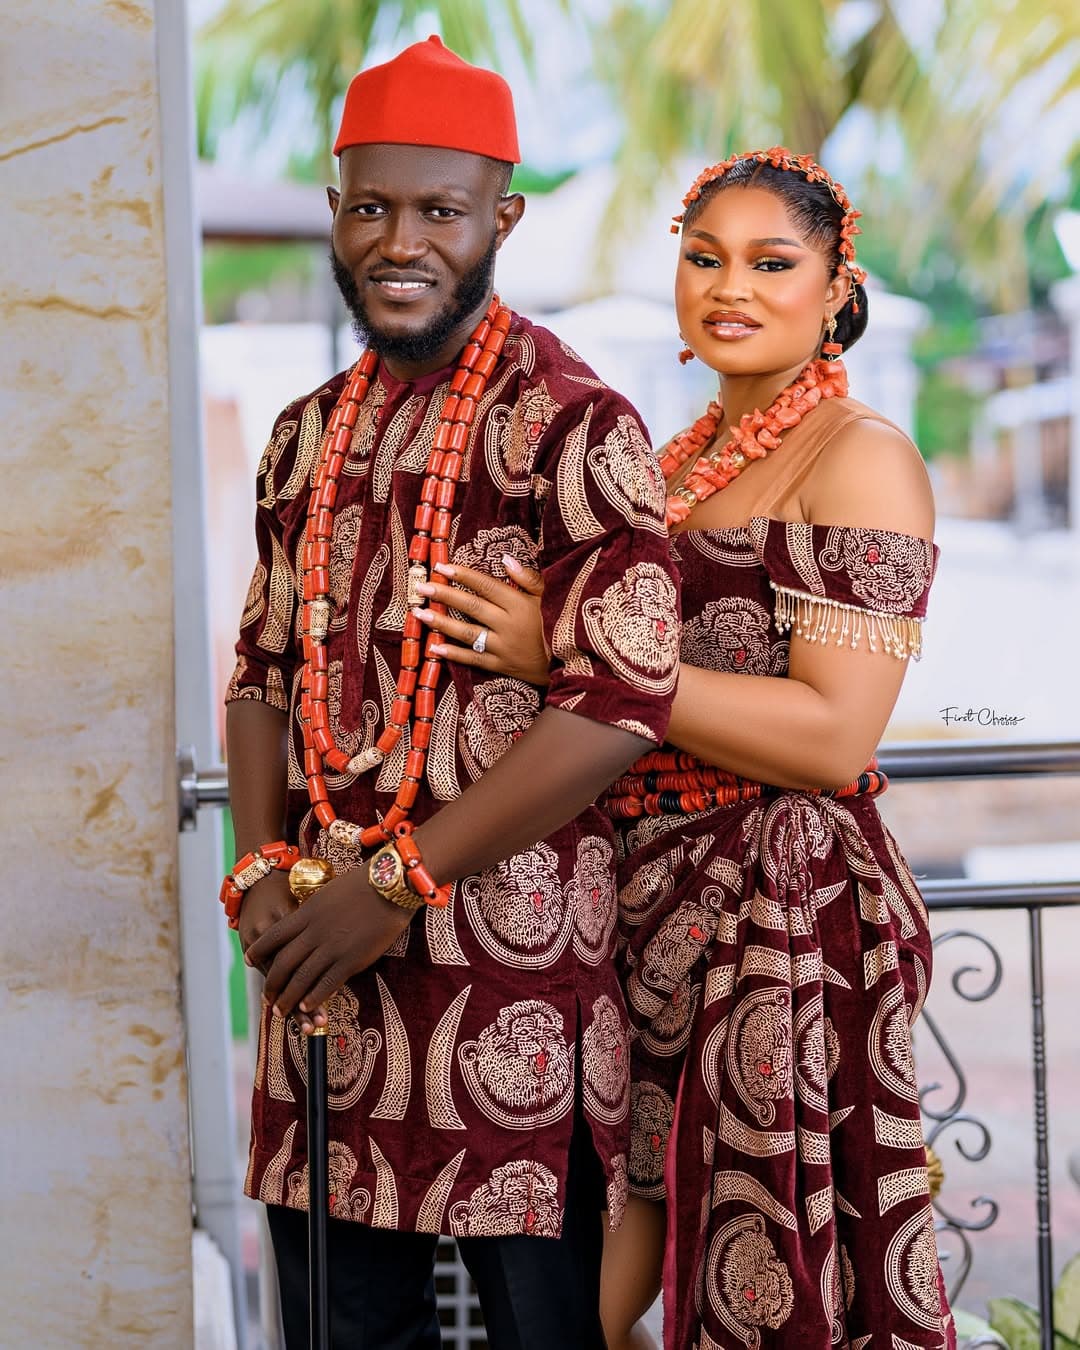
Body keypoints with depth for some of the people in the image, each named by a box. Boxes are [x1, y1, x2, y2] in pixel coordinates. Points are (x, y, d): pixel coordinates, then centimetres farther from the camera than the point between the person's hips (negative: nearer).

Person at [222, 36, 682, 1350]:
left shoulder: (573, 426, -9)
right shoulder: (306, 437, 14)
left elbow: (620, 699, -17)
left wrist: (395, 884, -16)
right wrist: (262, 870, -1)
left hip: (510, 958, -6)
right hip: (321, 957, 6)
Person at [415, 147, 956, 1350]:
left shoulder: (861, 459, -8)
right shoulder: (682, 458, 16)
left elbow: (832, 735, -18)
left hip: (786, 907, -7)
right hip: (649, 891, 7)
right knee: (625, 1205, 9)